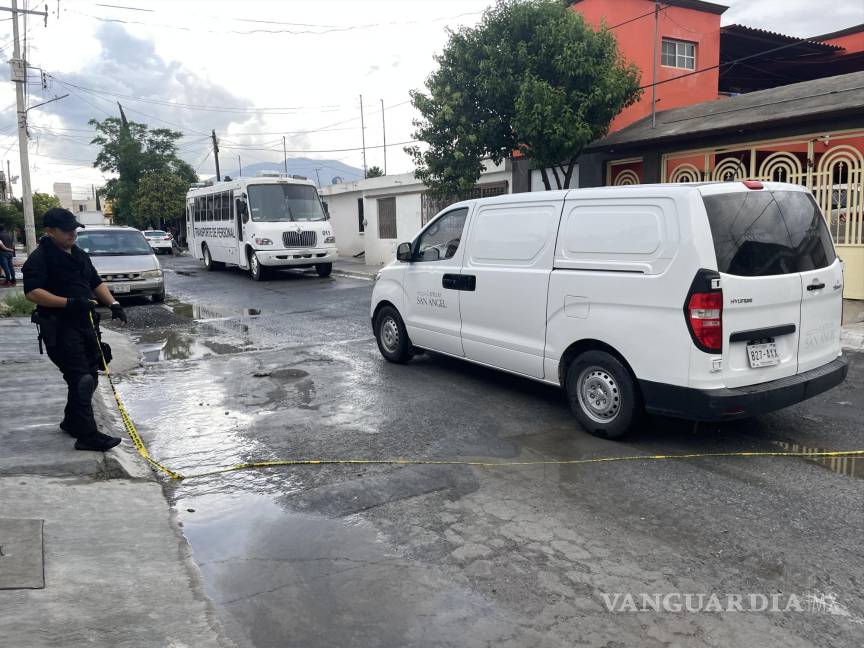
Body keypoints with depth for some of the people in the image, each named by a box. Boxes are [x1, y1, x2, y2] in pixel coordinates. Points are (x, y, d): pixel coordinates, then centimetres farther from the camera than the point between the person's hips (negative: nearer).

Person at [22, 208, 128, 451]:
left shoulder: (79, 254, 15)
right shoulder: (39, 258, -10)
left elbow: (96, 282, 21)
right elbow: (32, 292, -20)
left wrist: (113, 303, 5)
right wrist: (70, 302, -27)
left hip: (86, 323, 8)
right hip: (60, 328, -8)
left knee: (90, 377, 14)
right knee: (81, 380, -12)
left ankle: (72, 422, 32)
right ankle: (87, 436, -8)